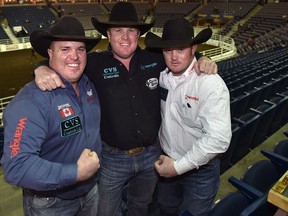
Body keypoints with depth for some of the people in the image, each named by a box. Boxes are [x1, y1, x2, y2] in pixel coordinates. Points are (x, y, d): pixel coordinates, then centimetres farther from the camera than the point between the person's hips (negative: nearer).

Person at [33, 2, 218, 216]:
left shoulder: (155, 59, -5)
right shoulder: (96, 63, -12)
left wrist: (203, 60, -7)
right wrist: (42, 69, -28)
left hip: (151, 153, 3)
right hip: (112, 157, -2)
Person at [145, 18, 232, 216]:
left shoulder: (212, 84, -25)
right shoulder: (162, 76, -8)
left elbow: (218, 139, -29)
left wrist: (179, 166, -23)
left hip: (199, 170, -5)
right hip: (167, 162, 5)